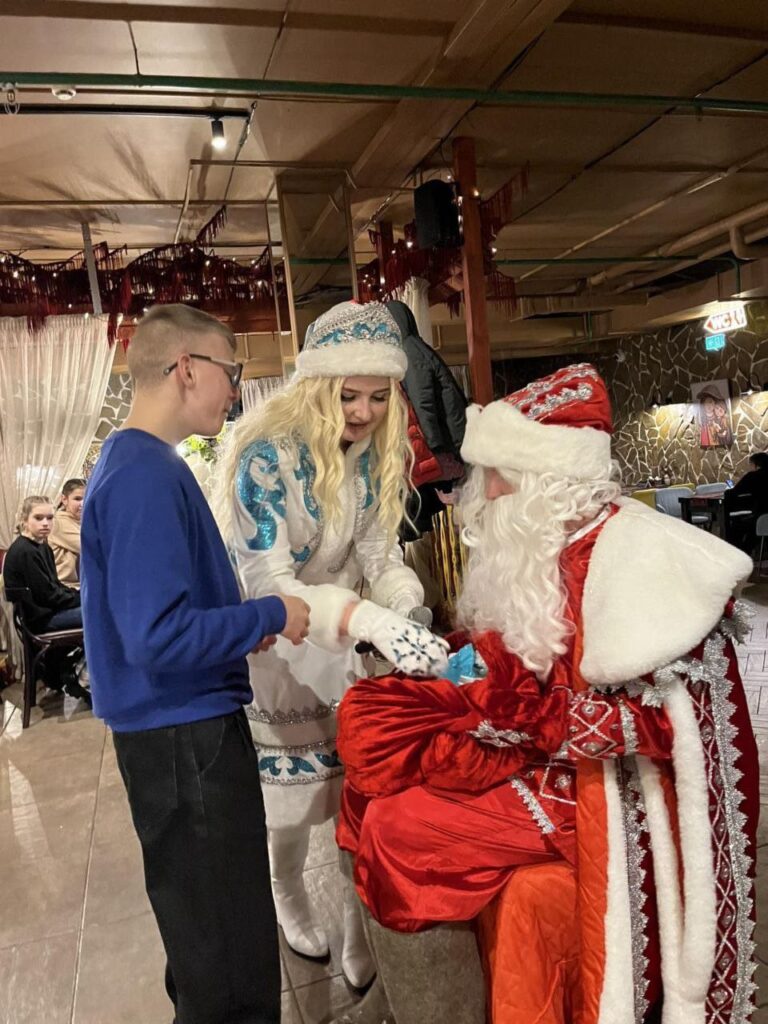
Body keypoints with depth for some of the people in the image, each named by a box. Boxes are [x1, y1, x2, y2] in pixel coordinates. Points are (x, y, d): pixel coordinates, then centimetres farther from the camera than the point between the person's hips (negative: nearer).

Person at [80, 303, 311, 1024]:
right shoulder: (147, 477, -21)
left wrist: (243, 624, 8)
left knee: (206, 937, 26)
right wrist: (270, 616, -15)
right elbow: (159, 638, -27)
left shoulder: (135, 462, 11)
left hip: (186, 728, 10)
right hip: (184, 738, -10)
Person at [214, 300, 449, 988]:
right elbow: (265, 583, -32)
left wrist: (410, 613, -25)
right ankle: (289, 897, 46)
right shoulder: (267, 454, -27)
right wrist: (372, 620, -45)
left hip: (345, 642, 4)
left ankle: (361, 931, 32)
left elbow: (379, 550, -5)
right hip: (272, 643, -4)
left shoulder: (377, 453, -9)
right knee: (291, 788, 13)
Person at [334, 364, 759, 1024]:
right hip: (535, 747, 8)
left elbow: (652, 721, -22)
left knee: (396, 830, -16)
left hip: (599, 783, -8)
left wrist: (508, 696, -25)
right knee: (366, 724, -4)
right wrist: (464, 655, -4)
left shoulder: (628, 553, -20)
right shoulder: (539, 543, 4)